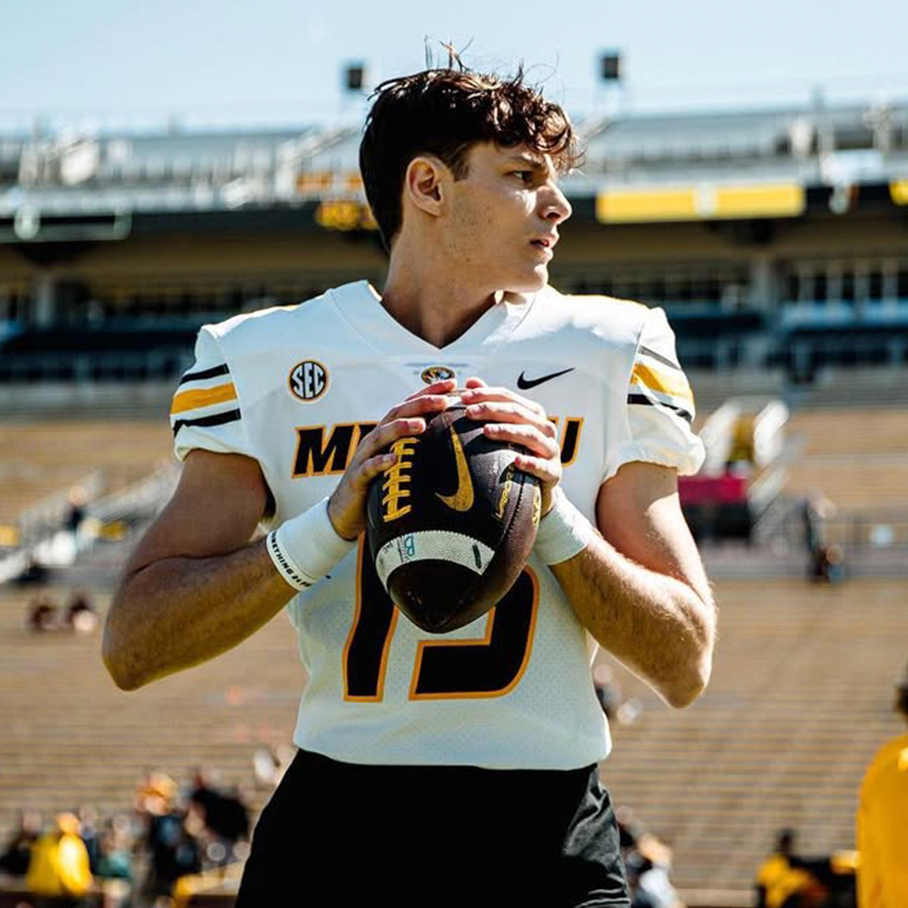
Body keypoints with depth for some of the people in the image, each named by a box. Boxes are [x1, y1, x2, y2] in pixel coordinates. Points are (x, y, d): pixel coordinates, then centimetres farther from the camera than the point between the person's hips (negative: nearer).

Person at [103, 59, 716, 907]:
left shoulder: (610, 354, 4)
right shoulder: (267, 361, 3)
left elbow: (685, 668, 2)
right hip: (337, 828, 0)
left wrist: (556, 520, -14)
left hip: (548, 836, 0)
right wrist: (331, 524, -18)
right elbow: (132, 647, -6)